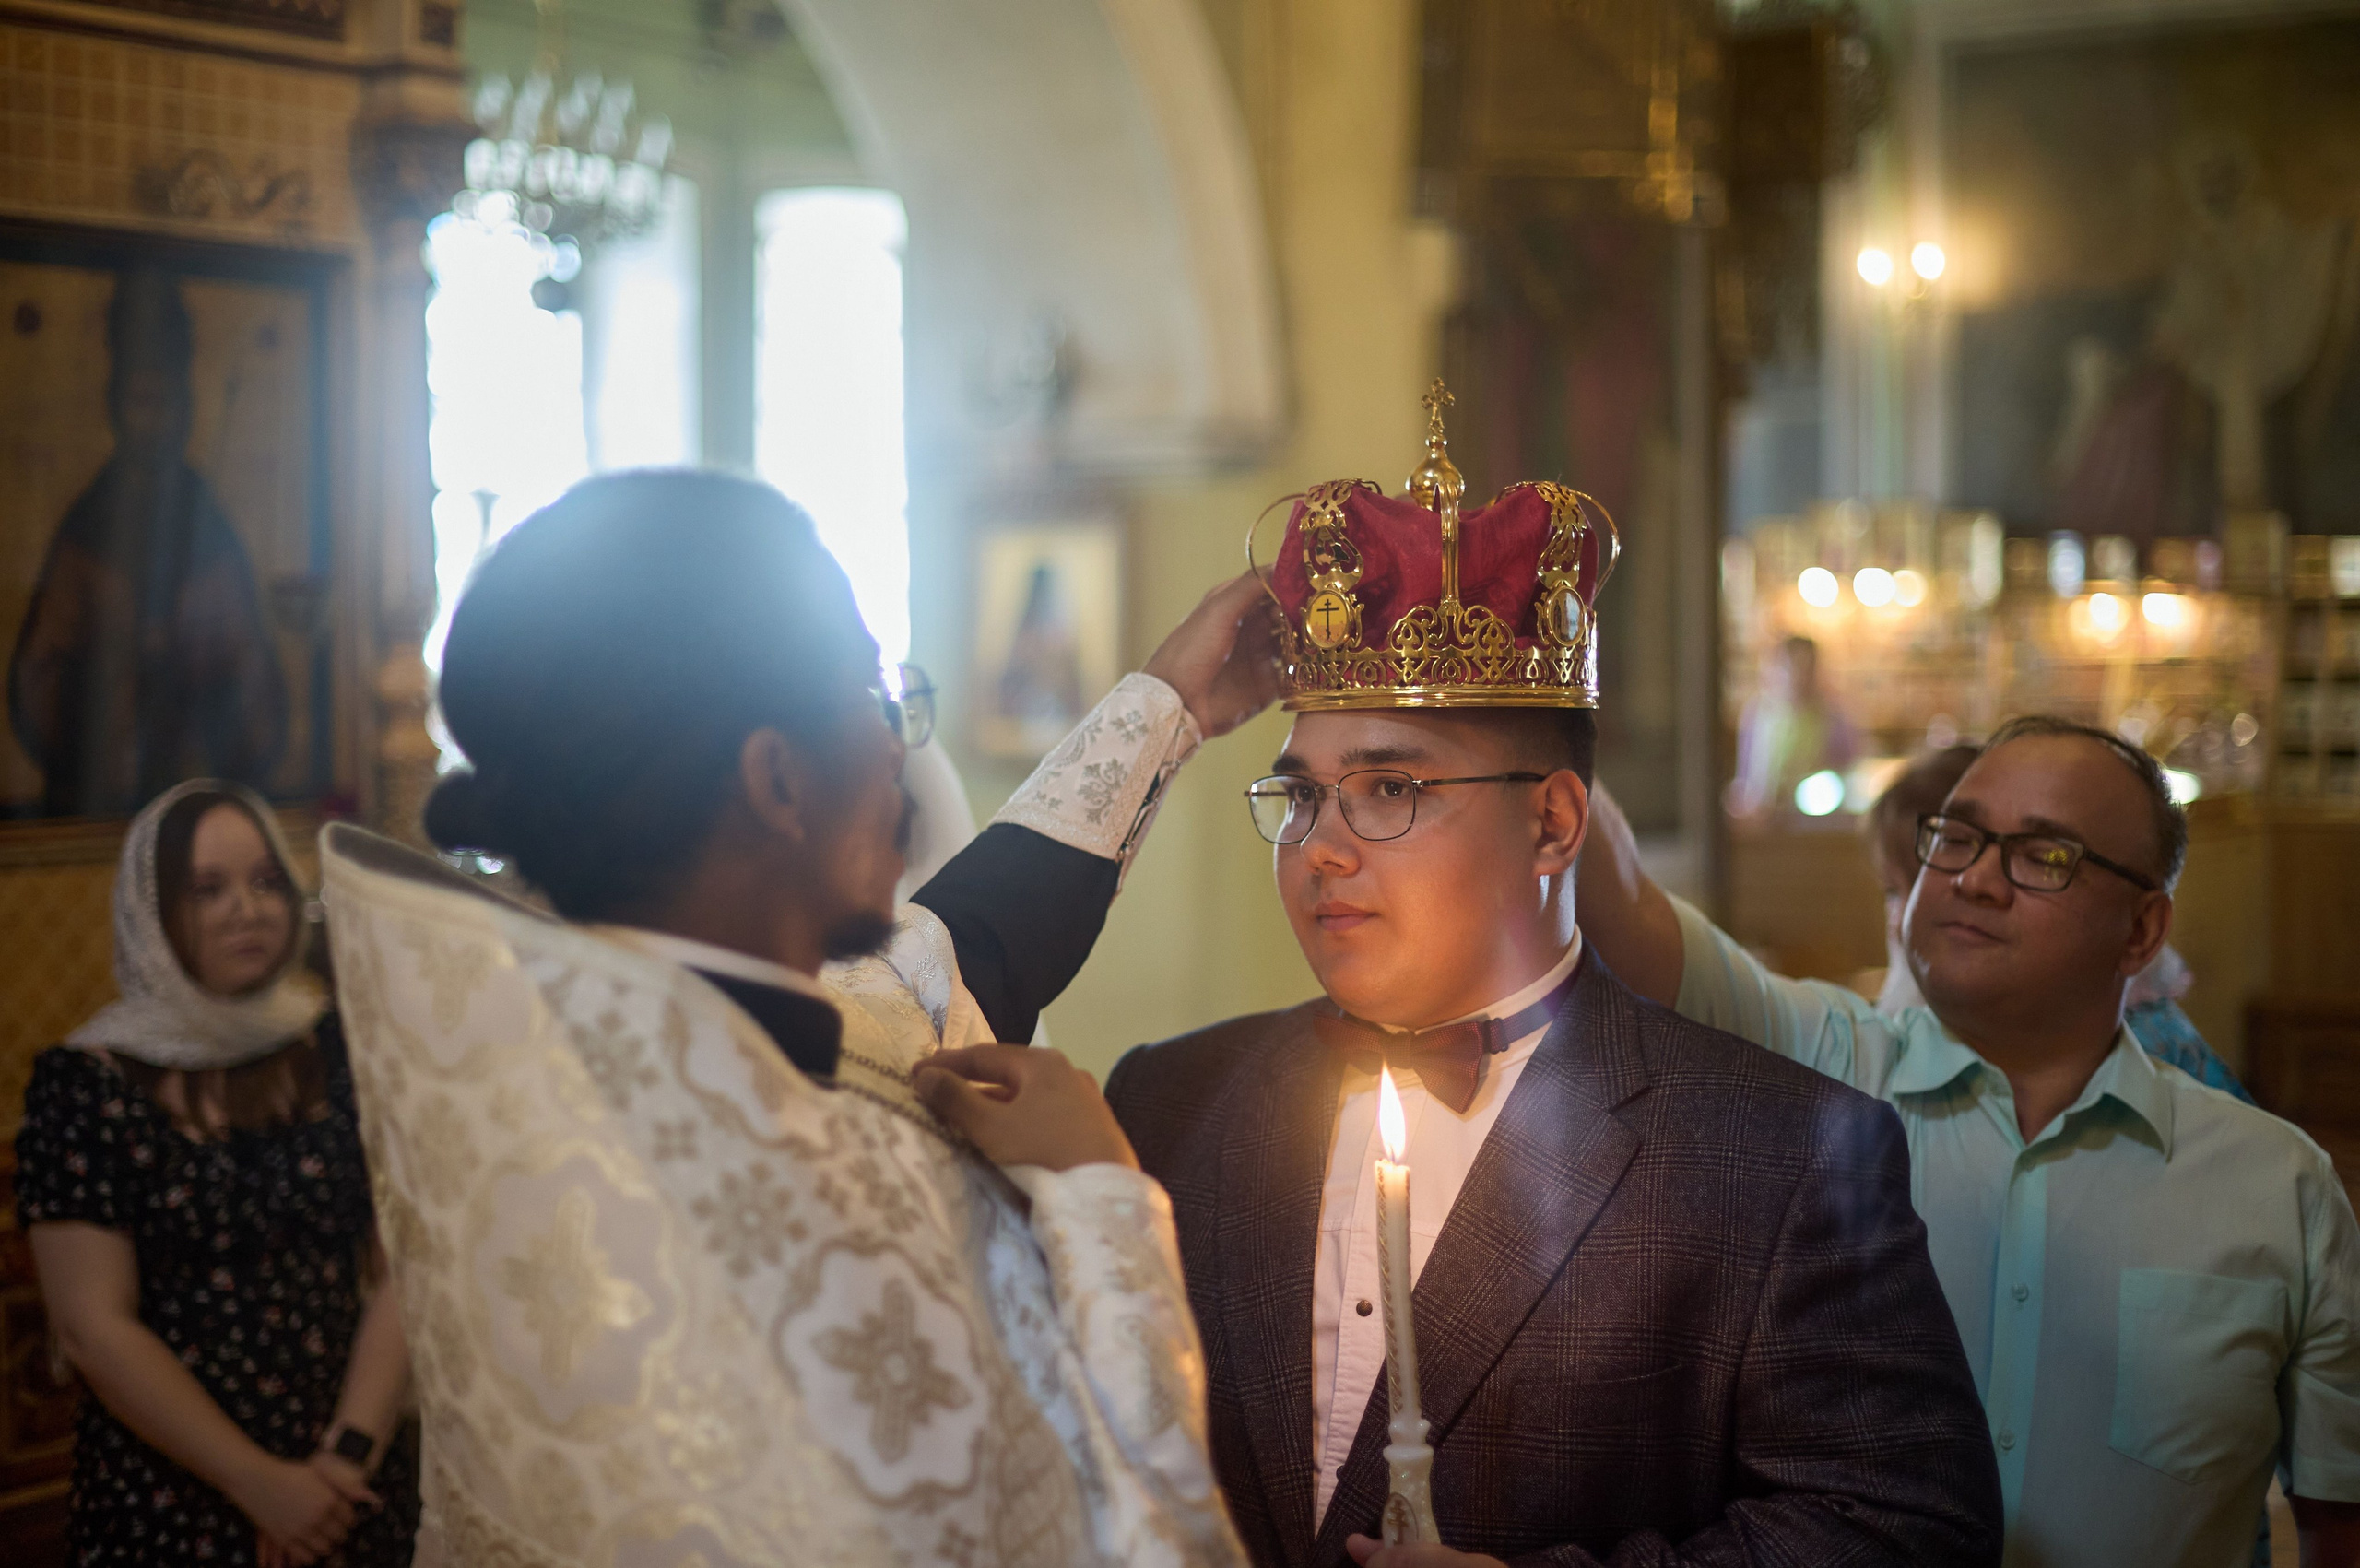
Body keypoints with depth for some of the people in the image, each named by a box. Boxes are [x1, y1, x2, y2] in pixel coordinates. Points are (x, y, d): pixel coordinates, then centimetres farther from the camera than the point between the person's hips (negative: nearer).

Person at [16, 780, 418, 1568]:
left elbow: (397, 1273, -1)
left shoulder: (337, 1052, 1)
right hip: (169, 1498, -2)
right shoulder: (87, 1082, -6)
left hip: (355, 1487, 3)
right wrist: (259, 1482, -12)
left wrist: (351, 1451, -12)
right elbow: (94, 1327, -10)